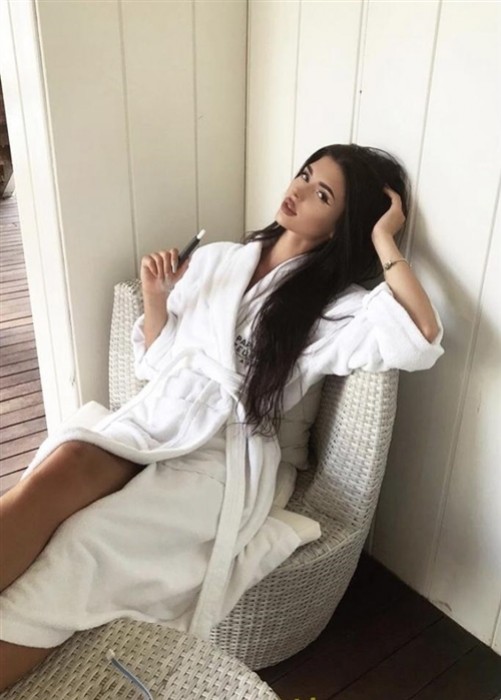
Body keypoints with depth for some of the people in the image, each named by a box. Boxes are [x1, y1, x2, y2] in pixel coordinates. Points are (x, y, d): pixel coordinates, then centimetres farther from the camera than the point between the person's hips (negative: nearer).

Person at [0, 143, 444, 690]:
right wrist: (154, 299, 1)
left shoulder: (338, 305, 3)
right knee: (63, 464, -30)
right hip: (155, 418, 4)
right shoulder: (215, 259, 16)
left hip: (226, 450, -3)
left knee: (81, 550, -29)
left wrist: (384, 242, -8)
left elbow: (420, 341, -18)